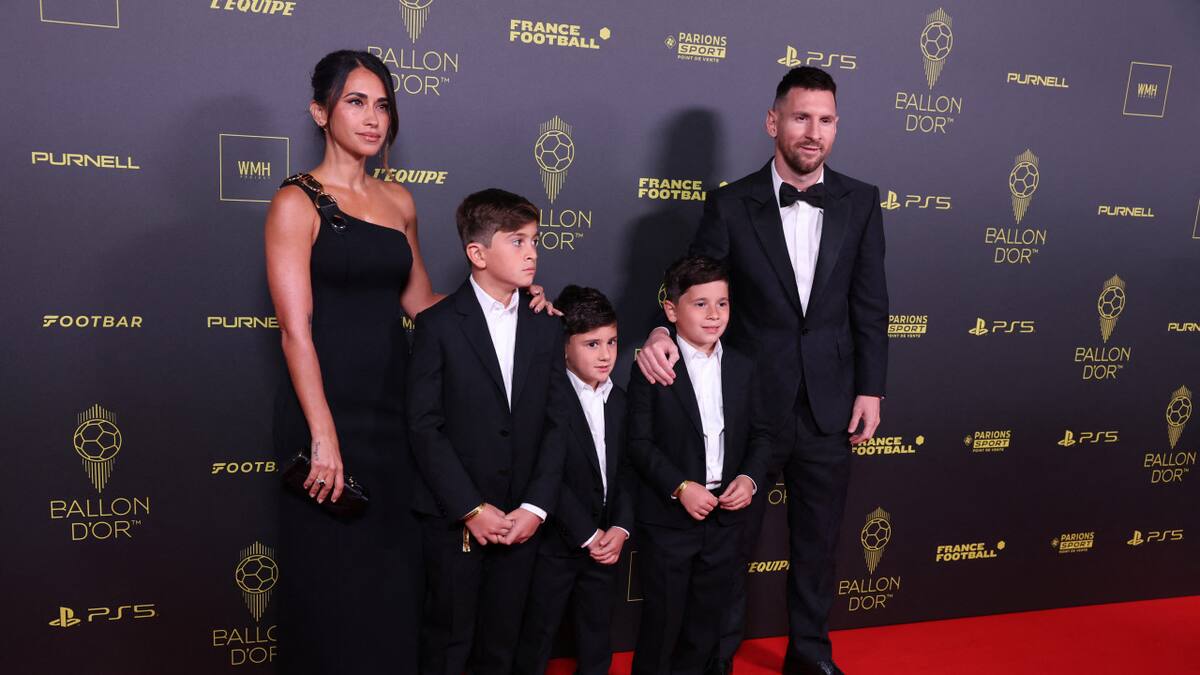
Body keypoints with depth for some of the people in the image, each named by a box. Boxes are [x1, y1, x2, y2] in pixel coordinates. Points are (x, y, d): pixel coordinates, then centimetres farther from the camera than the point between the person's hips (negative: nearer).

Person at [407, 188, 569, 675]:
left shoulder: (546, 327, 4)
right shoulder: (438, 325, -7)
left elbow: (555, 424, 2)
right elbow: (424, 427, -10)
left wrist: (536, 507, -7)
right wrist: (471, 509, -14)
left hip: (521, 520, 4)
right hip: (454, 518, -3)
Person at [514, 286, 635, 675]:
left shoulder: (619, 400, 5)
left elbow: (626, 471, 5)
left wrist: (620, 528, -8)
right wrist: (587, 535, -16)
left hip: (606, 543, 6)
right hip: (556, 542, -5)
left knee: (597, 637, 18)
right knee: (537, 633, 8)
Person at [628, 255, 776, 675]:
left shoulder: (742, 368, 5)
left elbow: (762, 432, 8)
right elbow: (639, 442, -12)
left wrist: (750, 477, -8)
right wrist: (680, 487, -21)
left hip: (725, 514, 5)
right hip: (668, 517, -4)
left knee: (707, 618, 17)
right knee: (662, 617, 7)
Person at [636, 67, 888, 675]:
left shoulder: (860, 202, 0)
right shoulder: (730, 205, -6)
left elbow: (870, 304, 2)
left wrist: (870, 388, 0)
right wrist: (663, 333, -25)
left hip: (828, 405, 2)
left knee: (817, 538, 17)